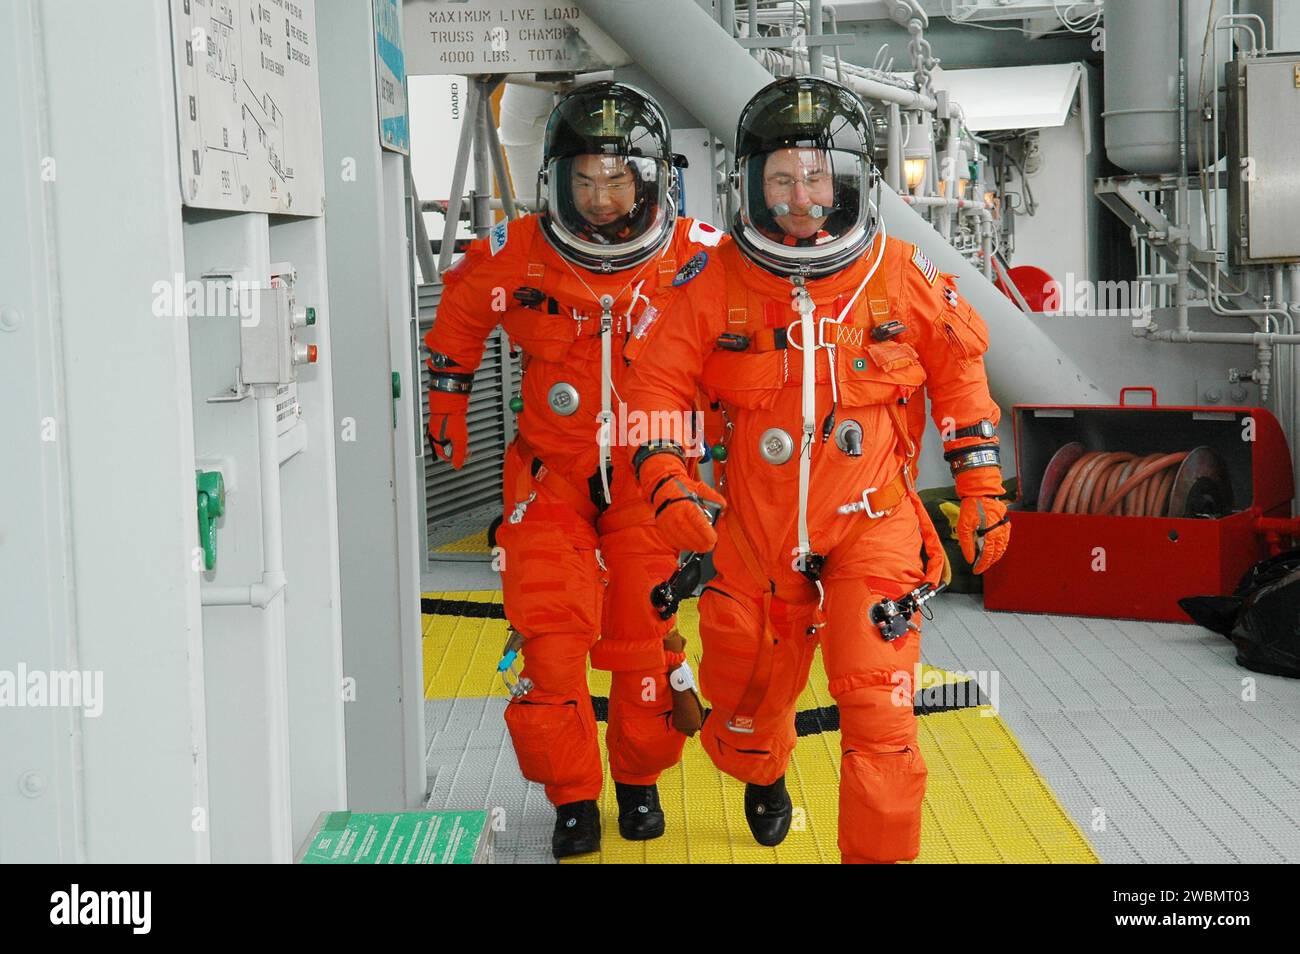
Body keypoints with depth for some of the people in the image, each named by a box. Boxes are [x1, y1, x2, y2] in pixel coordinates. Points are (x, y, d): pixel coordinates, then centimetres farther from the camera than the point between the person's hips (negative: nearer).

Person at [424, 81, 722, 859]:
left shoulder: (700, 258, -13)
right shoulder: (514, 256, -11)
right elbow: (459, 320, 10)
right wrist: (447, 408, 17)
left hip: (652, 473, 0)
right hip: (551, 473, 0)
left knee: (646, 634, 6)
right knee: (551, 632, -8)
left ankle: (640, 781, 30)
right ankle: (573, 797, 10)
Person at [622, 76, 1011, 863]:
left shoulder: (905, 277, -8)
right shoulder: (714, 286, -9)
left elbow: (960, 372, 5)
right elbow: (656, 389, -3)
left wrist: (983, 490, 6)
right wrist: (666, 481, -18)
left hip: (872, 522, -1)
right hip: (757, 526, 2)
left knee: (877, 703, -13)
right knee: (752, 682, 19)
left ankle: (881, 851, 8)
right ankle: (764, 776, 55)